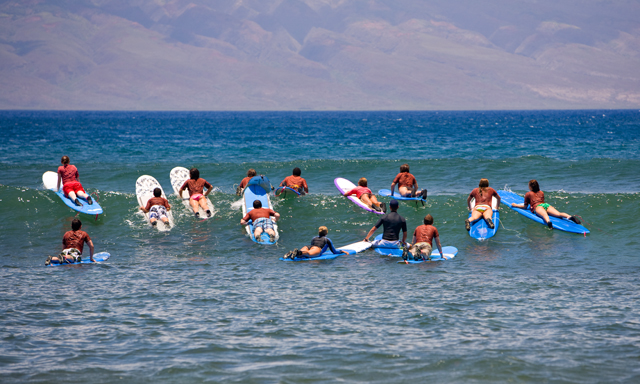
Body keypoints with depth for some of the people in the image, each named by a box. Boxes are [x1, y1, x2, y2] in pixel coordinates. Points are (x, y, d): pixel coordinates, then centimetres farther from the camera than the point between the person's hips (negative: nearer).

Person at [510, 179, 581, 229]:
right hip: (546, 204, 4)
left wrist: (516, 205, 44)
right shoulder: (541, 193, 37)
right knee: (558, 214, -19)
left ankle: (548, 222, -75)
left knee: (544, 215, -39)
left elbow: (525, 207, 28)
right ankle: (570, 217, -51)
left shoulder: (528, 194, 25)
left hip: (537, 207, -4)